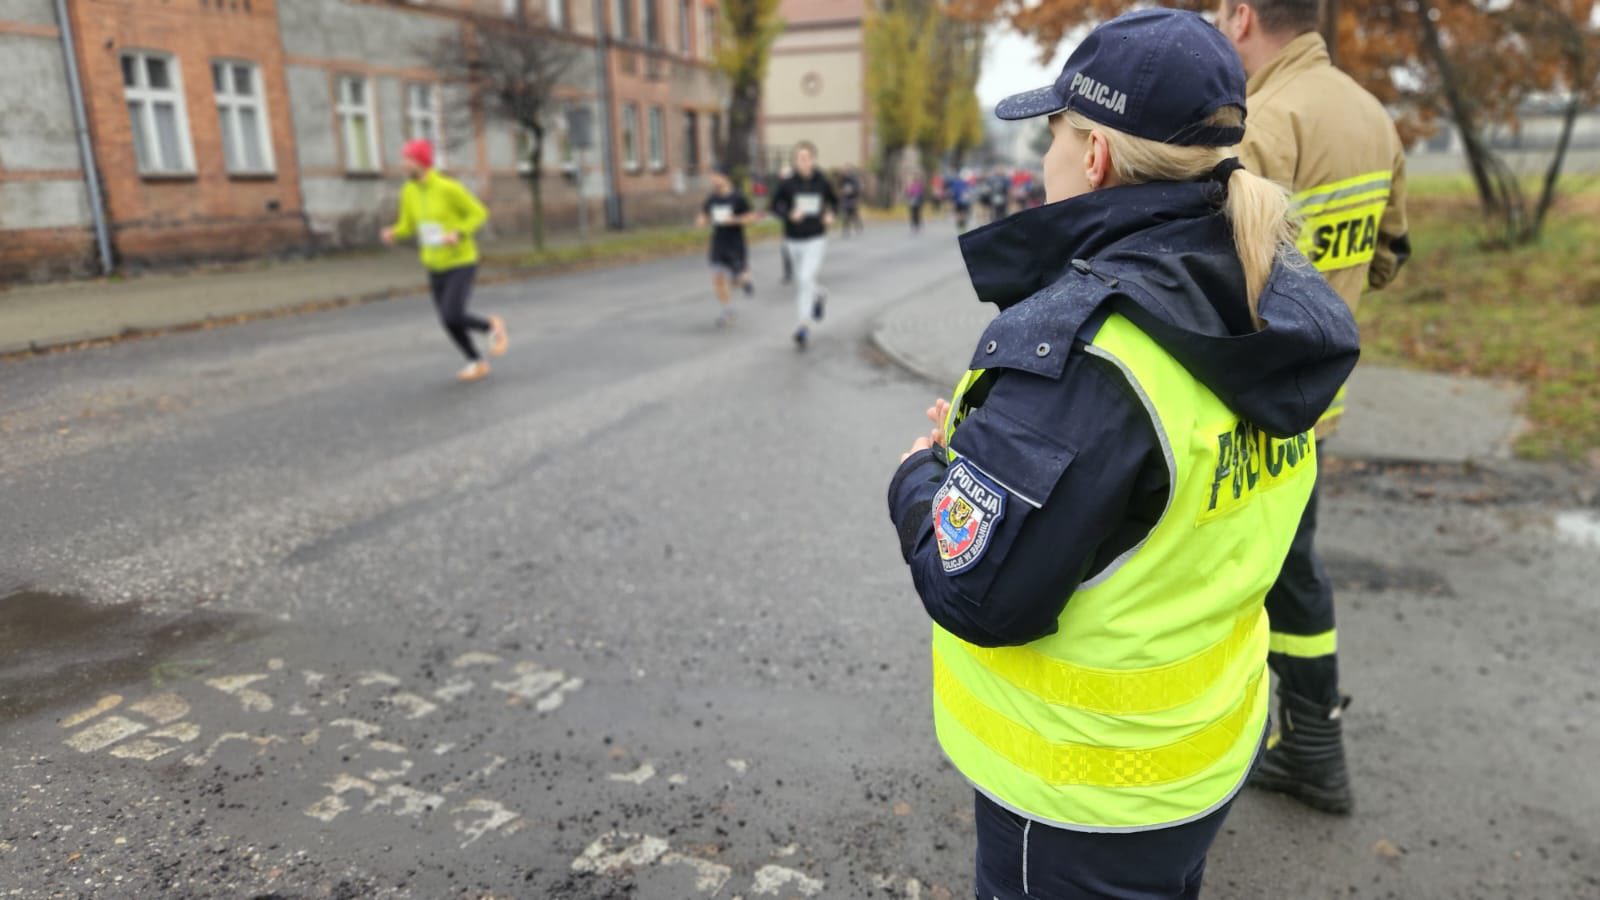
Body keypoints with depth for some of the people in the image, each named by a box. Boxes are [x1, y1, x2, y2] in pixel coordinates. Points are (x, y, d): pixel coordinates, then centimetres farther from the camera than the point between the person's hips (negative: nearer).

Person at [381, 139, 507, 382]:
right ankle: (477, 363, 24)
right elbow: (407, 226, 10)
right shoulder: (408, 191, 1)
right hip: (435, 266, 7)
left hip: (462, 263, -7)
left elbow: (479, 213, -10)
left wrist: (459, 235, -26)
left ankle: (491, 325, 10)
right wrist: (392, 234, -14)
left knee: (453, 317, -19)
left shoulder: (449, 188, -19)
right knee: (448, 322, 6)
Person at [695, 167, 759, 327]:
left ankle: (745, 279, 38)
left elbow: (752, 217, -8)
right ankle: (727, 312, 7)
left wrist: (733, 220, -22)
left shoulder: (737, 198, -9)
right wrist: (701, 221, -10)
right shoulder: (711, 199, 4)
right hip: (718, 245, 4)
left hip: (735, 245, -4)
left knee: (737, 279, 0)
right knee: (718, 278, -5)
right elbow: (703, 217, 15)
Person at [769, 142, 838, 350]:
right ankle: (819, 294, 52)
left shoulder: (822, 182, -4)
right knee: (802, 280, 17)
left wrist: (831, 214, -7)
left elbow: (834, 201, 13)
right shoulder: (787, 183, -8)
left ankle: (804, 326, -10)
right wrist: (790, 214, -20)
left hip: (816, 240, -2)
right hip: (794, 240, 2)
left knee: (806, 279, -18)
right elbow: (775, 206, -1)